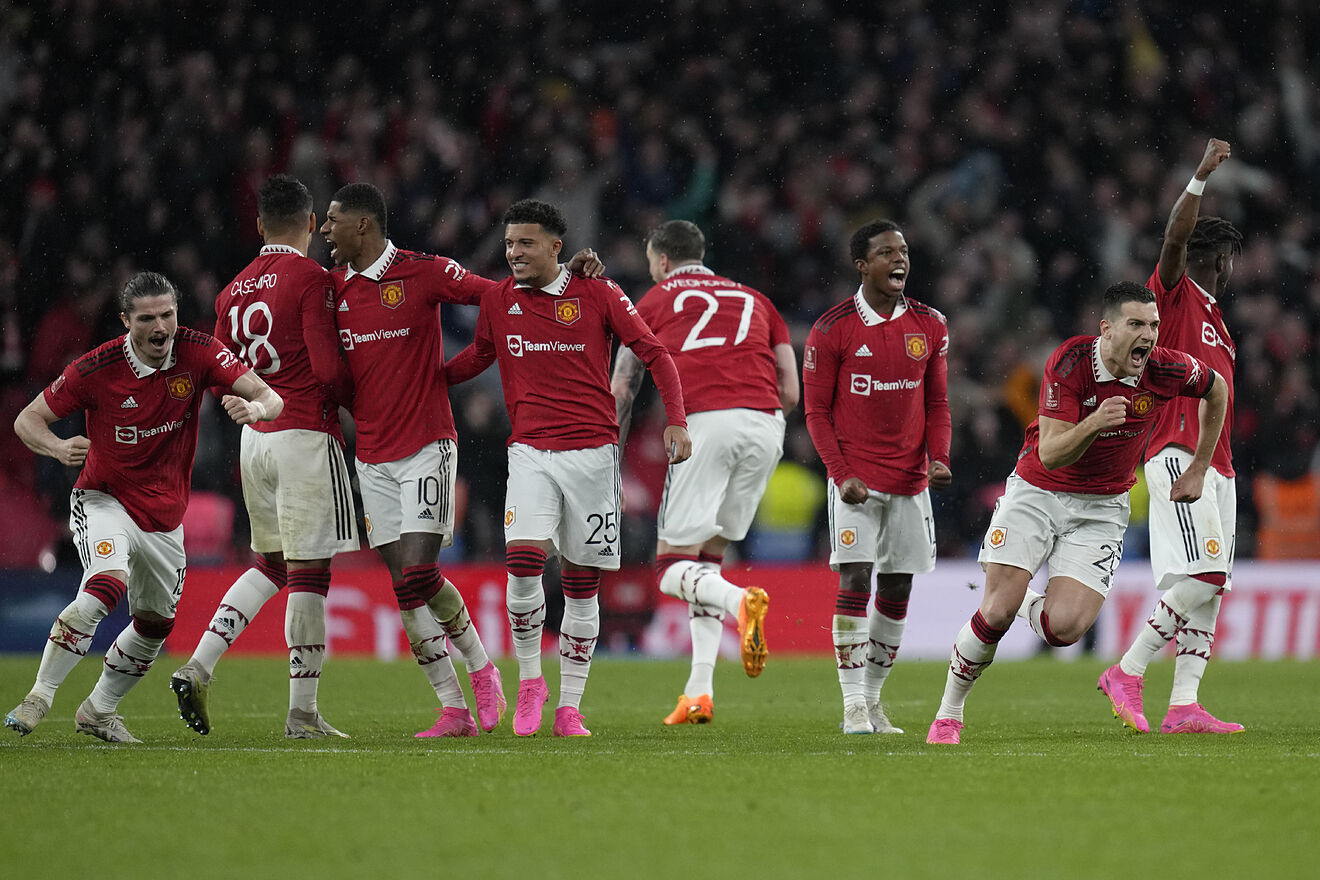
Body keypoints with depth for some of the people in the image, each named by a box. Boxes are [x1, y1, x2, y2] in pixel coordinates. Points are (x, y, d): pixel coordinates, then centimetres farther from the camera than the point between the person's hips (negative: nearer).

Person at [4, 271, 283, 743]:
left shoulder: (198, 352, -13)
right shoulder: (96, 368, -18)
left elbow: (270, 398, -16)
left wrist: (255, 407, -41)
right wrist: (58, 447, -30)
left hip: (164, 516, 5)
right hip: (104, 500, -5)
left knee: (156, 623, 14)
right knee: (107, 584, -31)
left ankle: (98, 711, 36)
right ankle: (39, 696, -23)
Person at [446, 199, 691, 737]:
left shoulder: (596, 293, -1)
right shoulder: (498, 300, 7)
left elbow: (654, 354, 2)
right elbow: (476, 358, 24)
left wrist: (676, 421, -7)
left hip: (591, 450, -1)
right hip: (530, 451, 1)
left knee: (582, 585, 2)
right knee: (522, 560, -20)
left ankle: (569, 706, 11)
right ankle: (529, 681, -1)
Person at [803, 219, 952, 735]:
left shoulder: (929, 326, 6)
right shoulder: (832, 329, -5)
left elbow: (937, 403, 12)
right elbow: (817, 410, -3)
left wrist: (939, 457, -4)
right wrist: (841, 474, -13)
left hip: (911, 478, 4)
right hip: (857, 475, -4)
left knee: (897, 589, 6)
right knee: (855, 579, -12)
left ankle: (874, 697, 18)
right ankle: (854, 706, -10)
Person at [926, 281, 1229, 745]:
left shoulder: (1167, 369, -13)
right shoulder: (1070, 362, -21)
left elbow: (1217, 389, 10)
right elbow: (1050, 454, -25)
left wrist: (1198, 469, 12)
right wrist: (1094, 424, -44)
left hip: (1101, 508, 2)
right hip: (1036, 493, -2)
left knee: (1064, 627, -17)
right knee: (997, 612, -12)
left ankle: (1037, 607, 22)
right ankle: (949, 713, 11)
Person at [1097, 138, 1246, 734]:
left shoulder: (1214, 320, 26)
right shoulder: (1174, 296, 1)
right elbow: (1175, 238, -19)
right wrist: (1201, 177, -25)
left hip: (1214, 466, 9)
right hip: (1178, 455, -9)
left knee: (1210, 586, 2)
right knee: (1203, 576, -19)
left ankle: (1184, 707, -1)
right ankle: (1126, 674, -14)